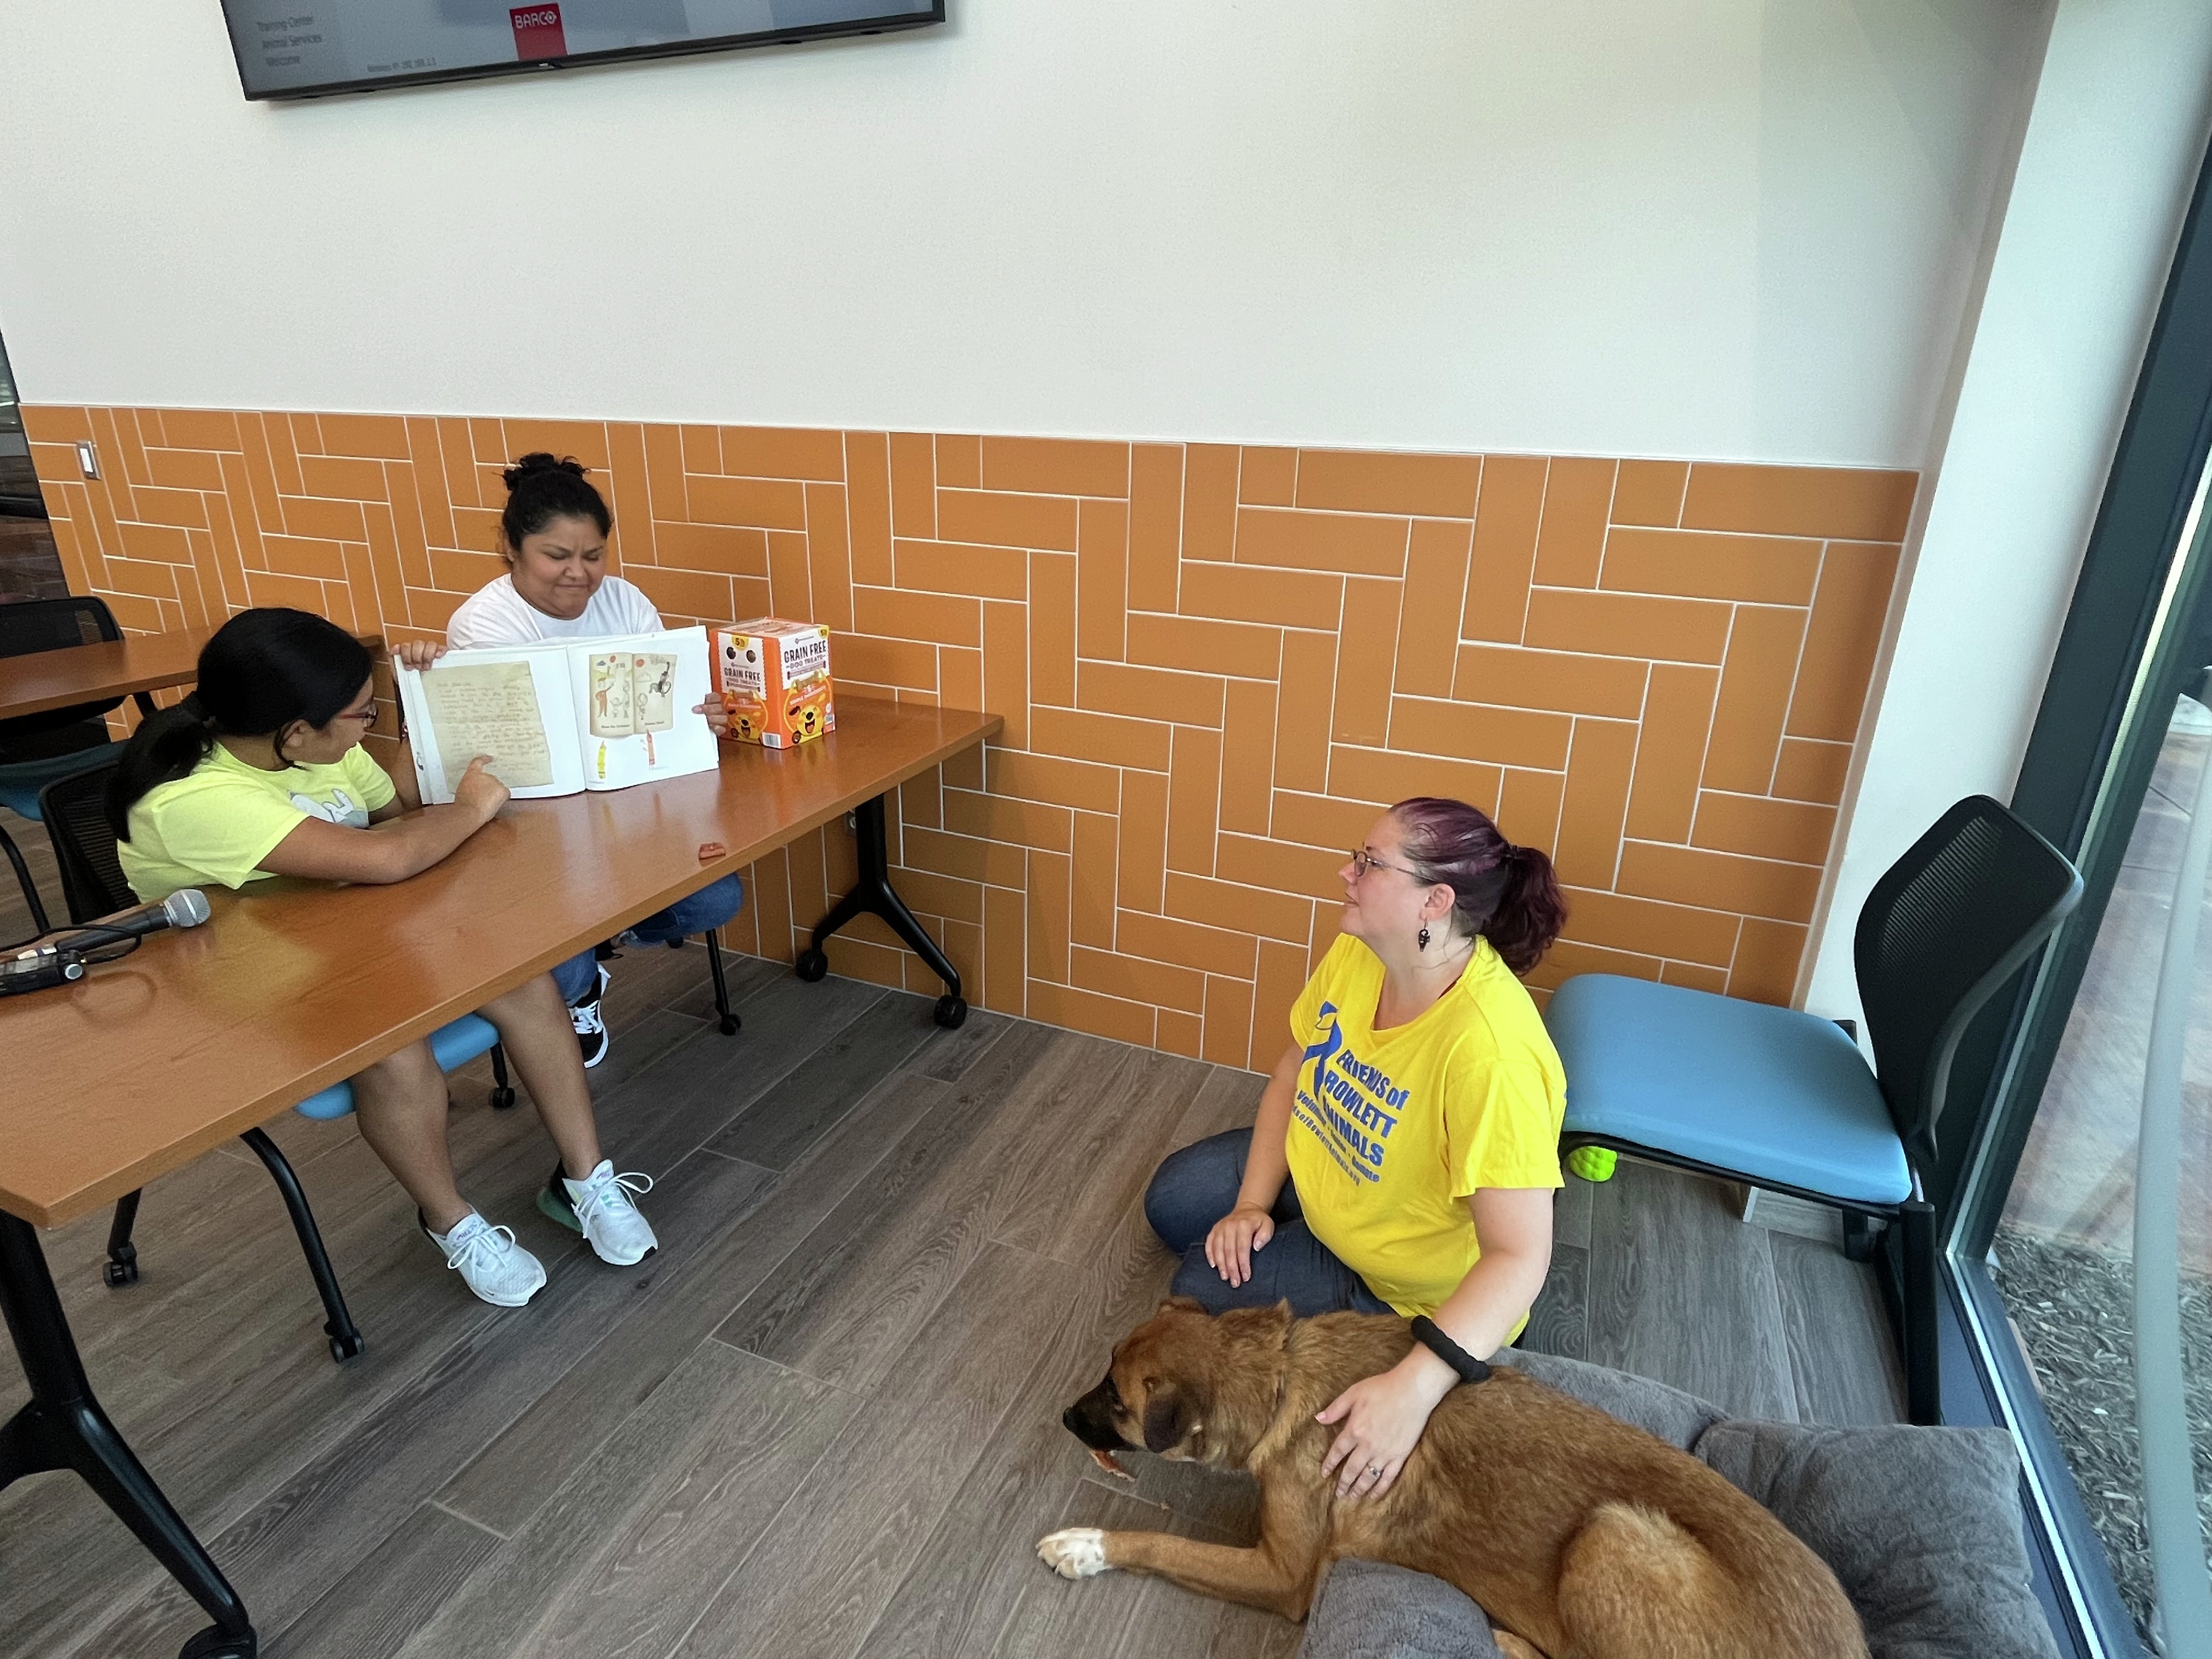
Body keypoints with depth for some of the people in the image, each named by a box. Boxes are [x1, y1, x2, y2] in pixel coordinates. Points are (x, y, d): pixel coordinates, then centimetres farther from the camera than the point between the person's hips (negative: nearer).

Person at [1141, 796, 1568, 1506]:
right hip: (1319, 1174, 7)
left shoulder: (1491, 1049, -40)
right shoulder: (1355, 953, -17)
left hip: (1418, 1287, -7)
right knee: (1172, 1202, 14)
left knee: (1206, 1292, -7)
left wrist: (1411, 1390, -45)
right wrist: (1252, 1204, -8)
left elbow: (1520, 1256, -38)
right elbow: (1293, 1073, -2)